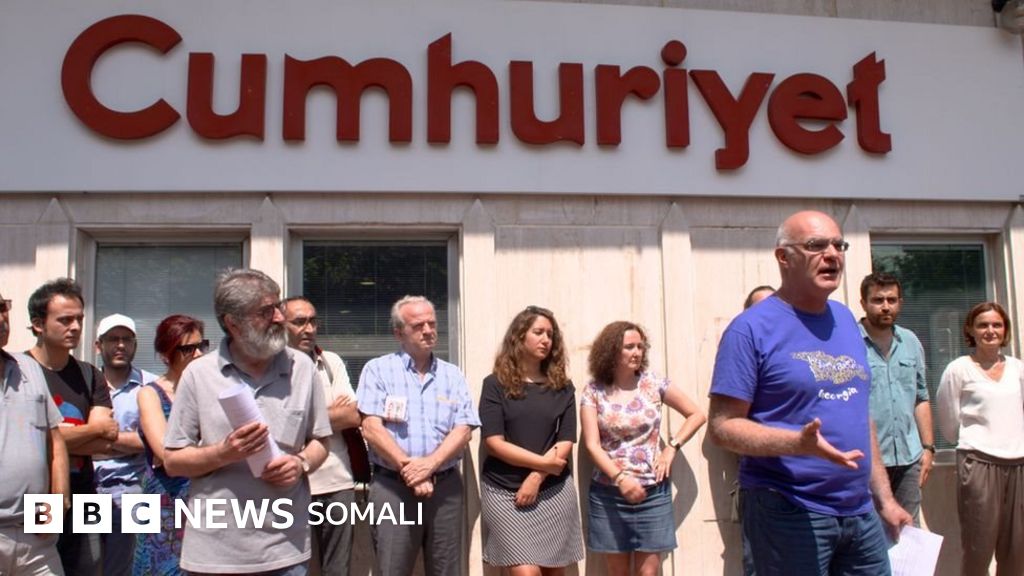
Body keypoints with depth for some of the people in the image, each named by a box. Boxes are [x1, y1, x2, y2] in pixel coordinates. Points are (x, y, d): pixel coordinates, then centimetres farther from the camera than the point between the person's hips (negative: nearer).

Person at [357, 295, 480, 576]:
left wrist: (429, 464, -15)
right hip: (392, 486, -3)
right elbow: (371, 428, -8)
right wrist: (409, 470, -14)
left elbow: (463, 430, 1)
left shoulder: (453, 375, 10)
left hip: (446, 486, 3)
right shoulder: (378, 370, 1)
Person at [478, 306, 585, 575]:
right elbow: (494, 442, -9)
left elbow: (566, 442, 2)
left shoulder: (562, 386, 7)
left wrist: (536, 477, -11)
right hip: (505, 492, -3)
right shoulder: (496, 384, -2)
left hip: (555, 491, 3)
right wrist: (544, 462, -12)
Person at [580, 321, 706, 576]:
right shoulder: (593, 392, -3)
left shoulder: (653, 383, -1)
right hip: (608, 494, 0)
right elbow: (592, 445, -8)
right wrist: (620, 478, -21)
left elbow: (697, 415, 5)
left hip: (652, 491, 0)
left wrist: (671, 447, -6)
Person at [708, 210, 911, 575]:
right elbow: (723, 426, -15)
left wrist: (884, 497, 16)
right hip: (789, 514, -7)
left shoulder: (846, 321, 10)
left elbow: (859, 415, 17)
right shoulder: (752, 328, -13)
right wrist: (799, 442, -28)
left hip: (861, 514, 7)